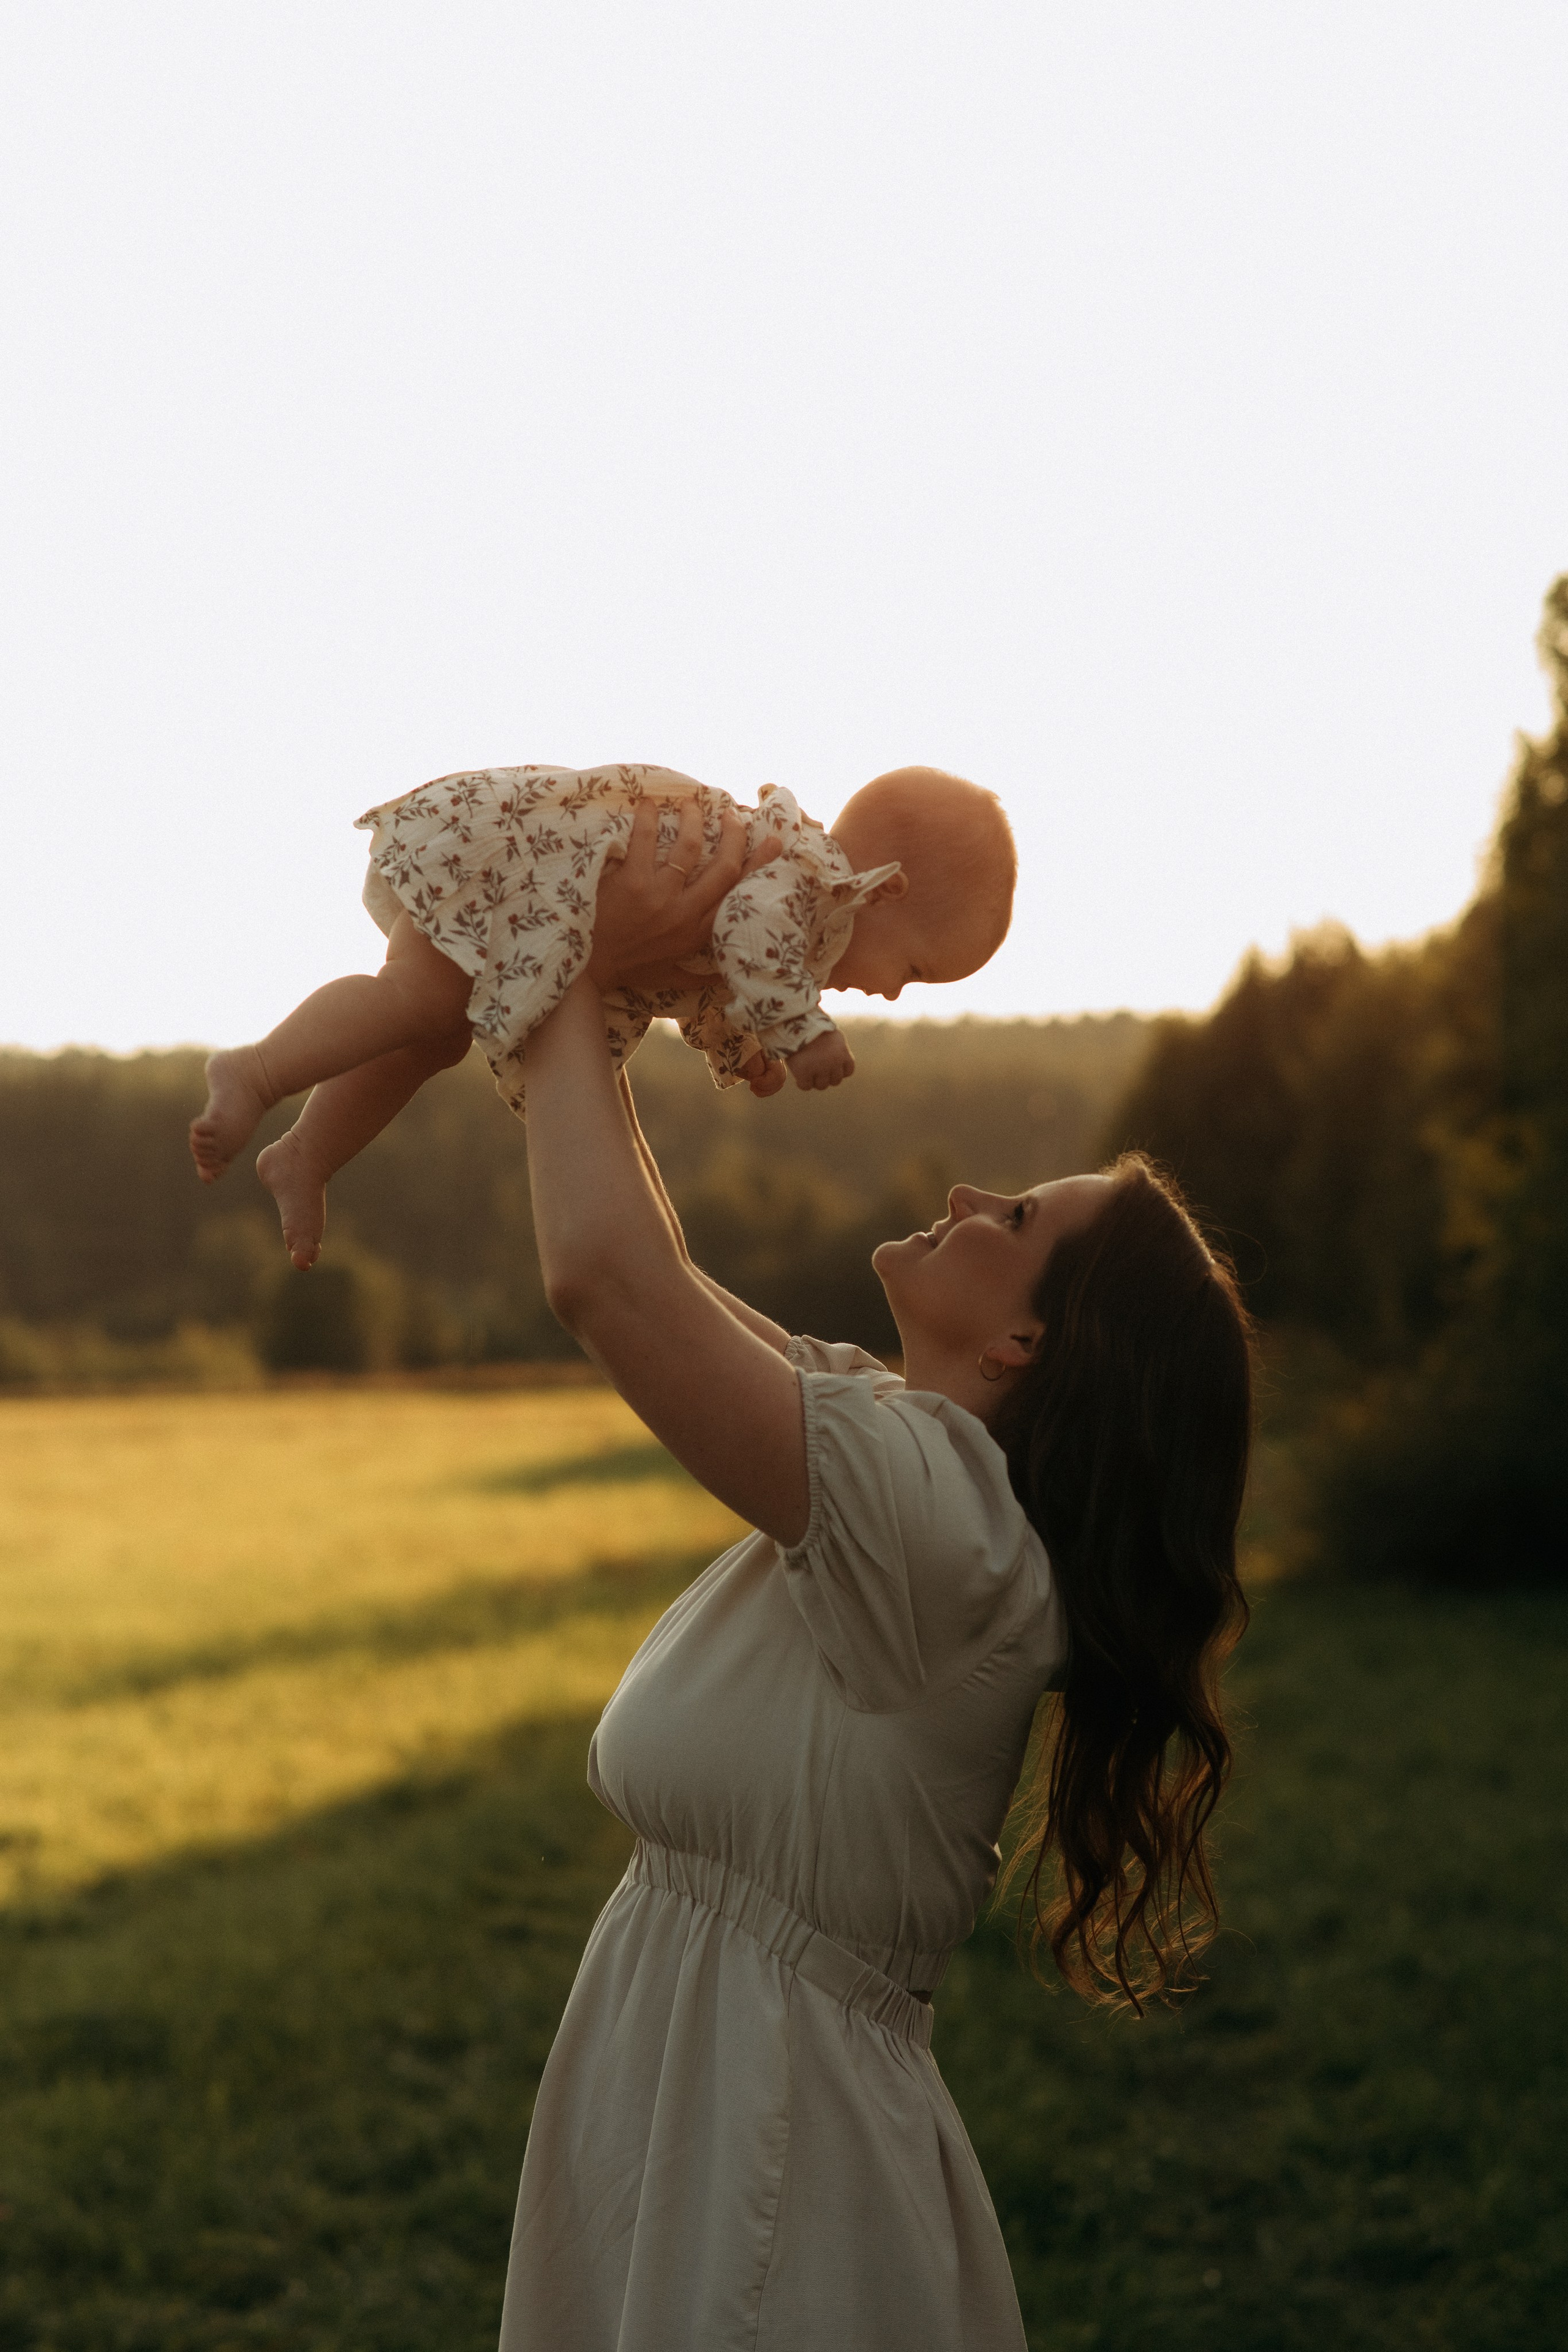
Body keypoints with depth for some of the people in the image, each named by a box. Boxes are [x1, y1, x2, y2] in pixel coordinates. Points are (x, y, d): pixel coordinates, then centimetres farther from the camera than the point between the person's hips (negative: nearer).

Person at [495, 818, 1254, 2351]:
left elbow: (603, 1275, -29)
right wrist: (575, 1003, 16)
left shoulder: (931, 1508, -22)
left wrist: (574, 977, -14)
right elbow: (646, 1279, 17)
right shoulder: (899, 1448, 6)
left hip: (766, 2122, -9)